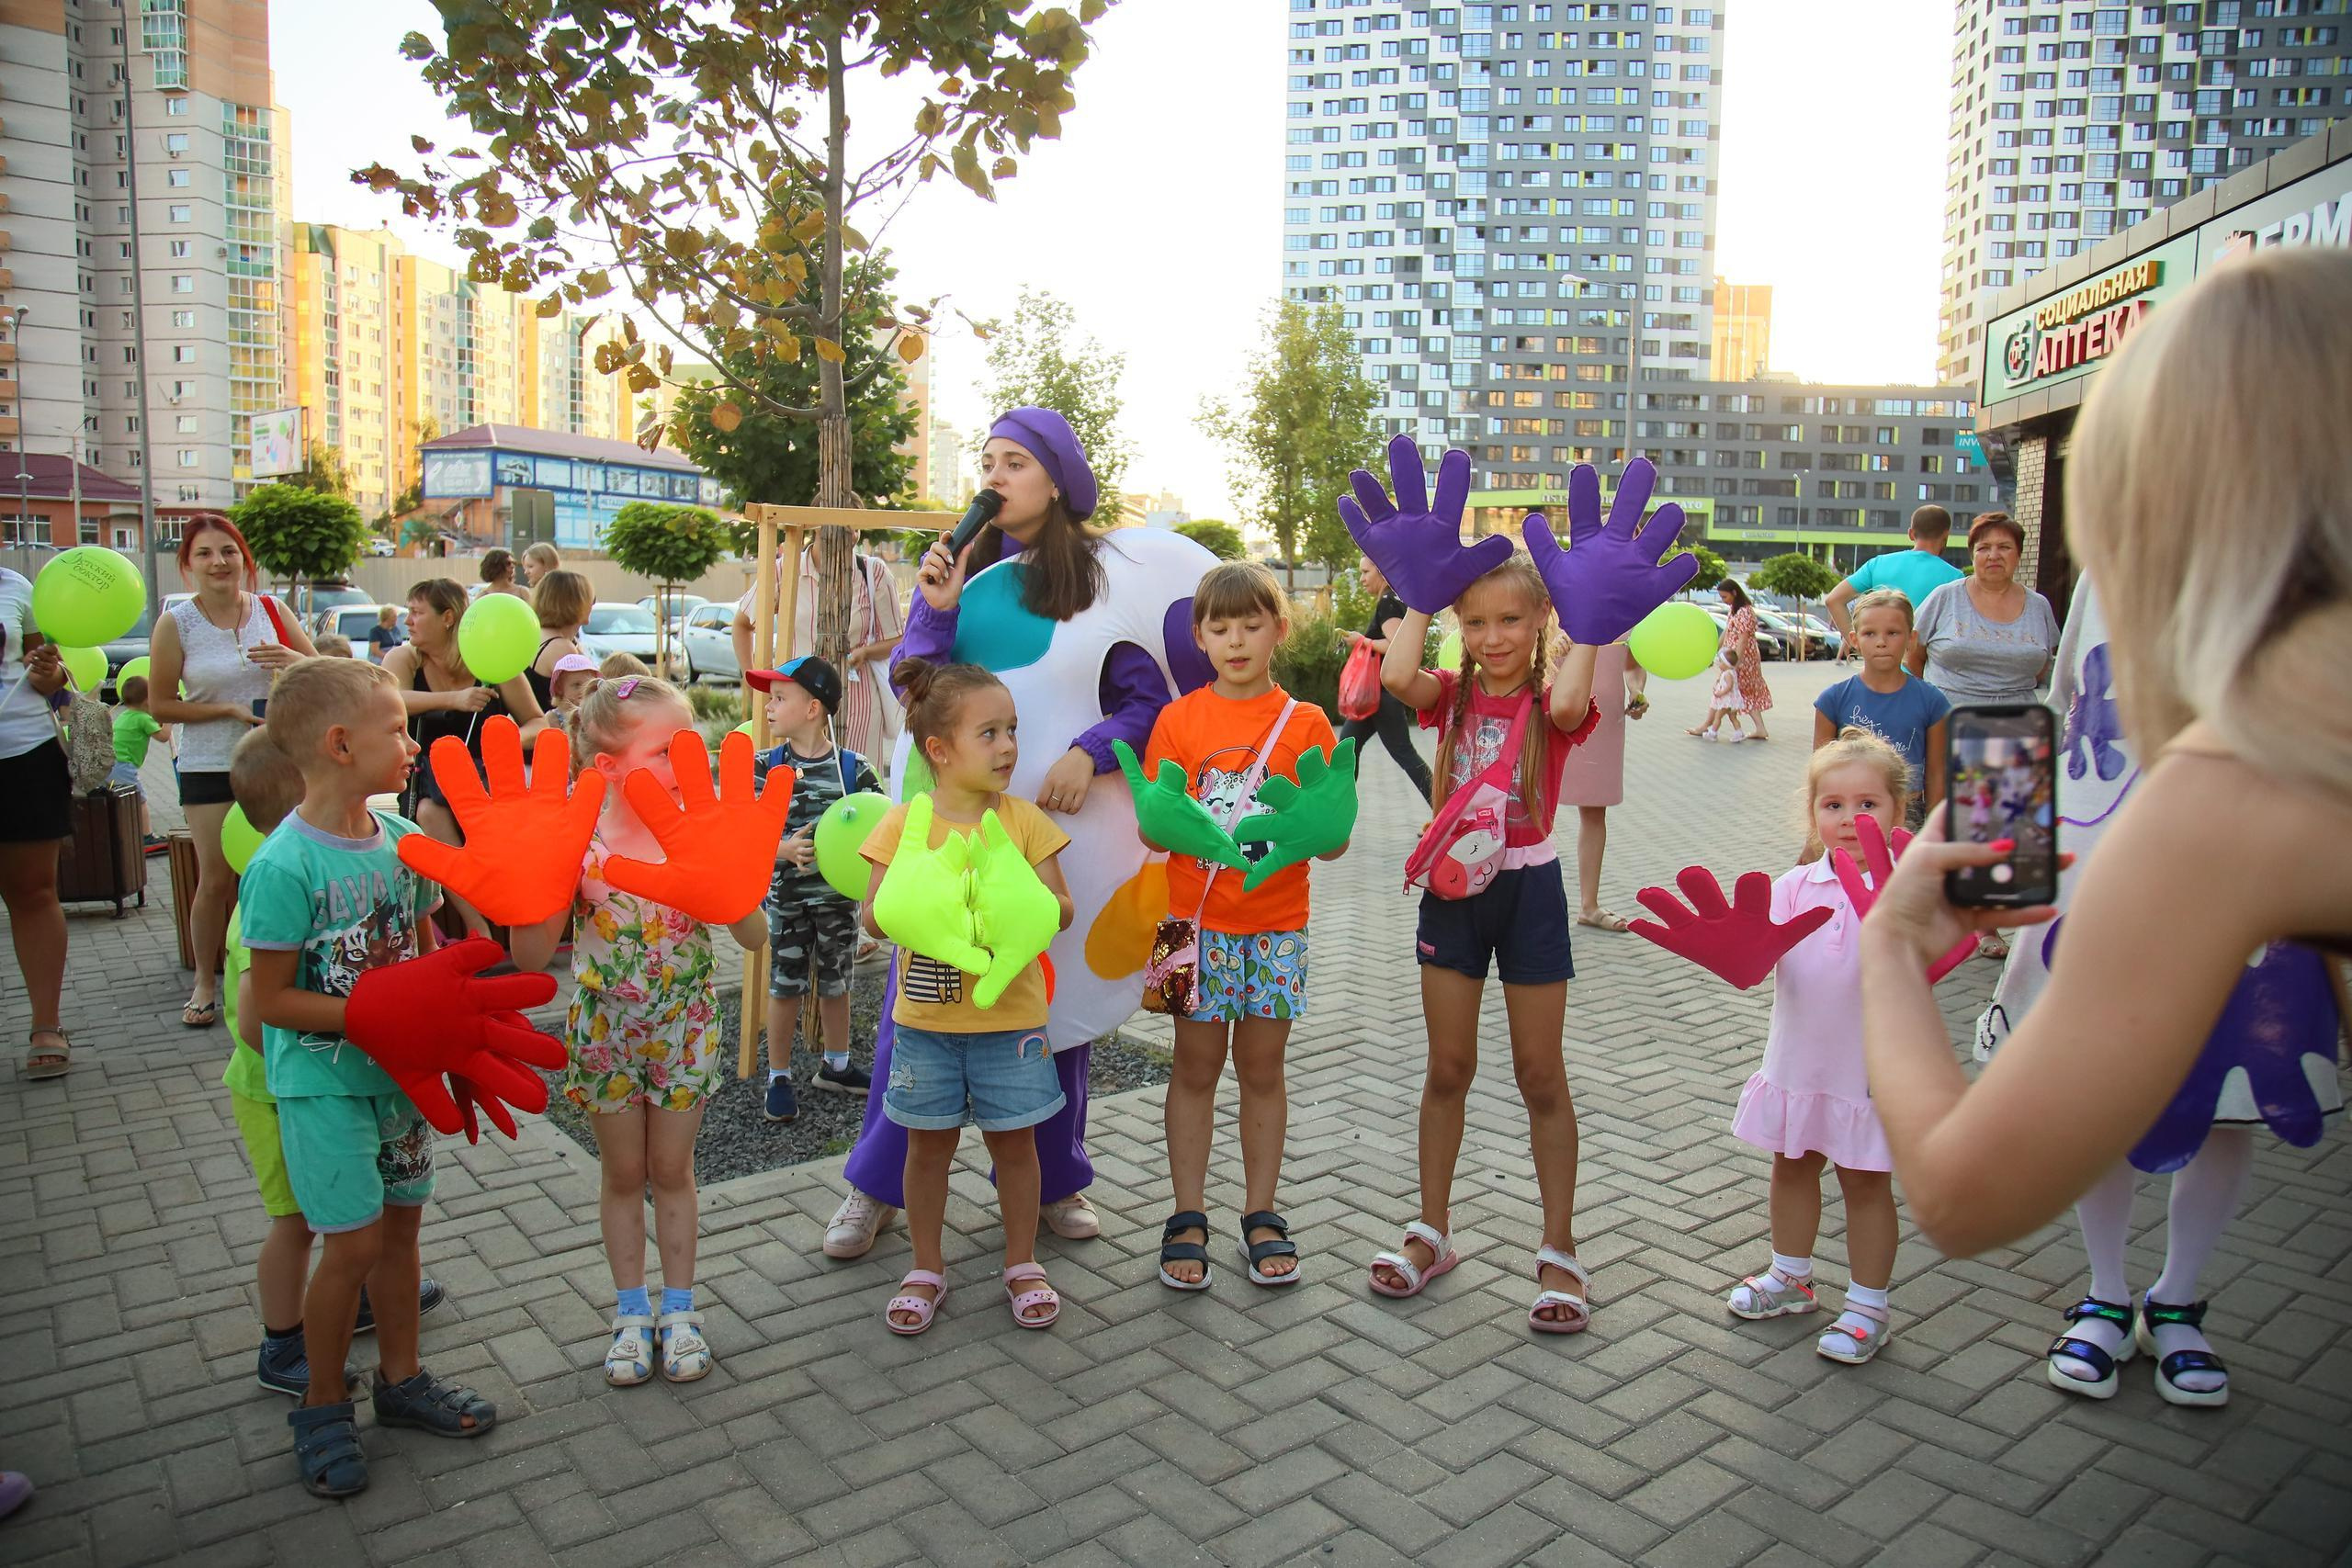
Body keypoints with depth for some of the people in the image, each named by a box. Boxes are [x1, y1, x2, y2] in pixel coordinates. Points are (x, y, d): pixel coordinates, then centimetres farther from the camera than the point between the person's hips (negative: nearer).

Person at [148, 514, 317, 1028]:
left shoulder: (270, 609, 2)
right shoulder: (176, 623, -4)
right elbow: (160, 705, -3)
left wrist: (293, 661, -13)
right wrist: (228, 709, -14)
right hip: (210, 769, -2)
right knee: (216, 880, -1)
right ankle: (205, 982, 17)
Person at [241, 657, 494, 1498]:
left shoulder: (402, 839, -1)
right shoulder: (284, 866, -20)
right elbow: (272, 1000, -17)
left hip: (398, 1071, 6)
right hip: (324, 1081, -6)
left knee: (400, 1222, 16)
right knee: (354, 1241, -2)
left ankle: (400, 1378, 34)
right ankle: (323, 1406, 21)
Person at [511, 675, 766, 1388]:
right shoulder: (579, 843, -15)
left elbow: (755, 938, -18)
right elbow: (532, 956, -12)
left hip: (684, 1028, 0)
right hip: (604, 1029, 0)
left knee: (672, 1170, 14)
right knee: (624, 1173, 15)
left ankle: (678, 1309, 30)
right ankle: (632, 1311, 33)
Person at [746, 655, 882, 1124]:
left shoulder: (853, 767, -7)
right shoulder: (767, 766, -6)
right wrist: (783, 848, -24)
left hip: (839, 894, 1)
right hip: (786, 895, -1)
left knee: (835, 984, 16)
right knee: (785, 987, 7)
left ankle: (835, 1066, 35)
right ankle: (779, 1078, 21)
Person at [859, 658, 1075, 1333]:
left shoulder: (1024, 819, -2)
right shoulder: (905, 822, -3)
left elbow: (1060, 908, -5)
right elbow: (874, 916, -6)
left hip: (1010, 1017, 0)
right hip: (927, 1019, 0)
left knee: (1015, 1142, 11)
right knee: (929, 1145, 12)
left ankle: (1022, 1265, 29)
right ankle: (926, 1267, 30)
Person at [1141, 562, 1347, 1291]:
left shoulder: (1306, 723, 0)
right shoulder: (1178, 719, 1)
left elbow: (1333, 842, -1)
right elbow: (1151, 831, 0)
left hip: (1276, 926, 0)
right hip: (1196, 922, 0)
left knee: (1262, 1069, 9)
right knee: (1196, 1068, 6)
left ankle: (1261, 1216, 22)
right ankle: (1188, 1219, 18)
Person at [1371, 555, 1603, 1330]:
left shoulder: (1549, 700, -7)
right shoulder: (1453, 693, 0)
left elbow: (1568, 704, -33)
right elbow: (1396, 676, -22)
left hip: (1528, 889, -2)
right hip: (1453, 888, 3)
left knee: (1541, 1076, 7)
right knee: (1447, 1069, 12)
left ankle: (1560, 1253, 20)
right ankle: (1433, 1232, 26)